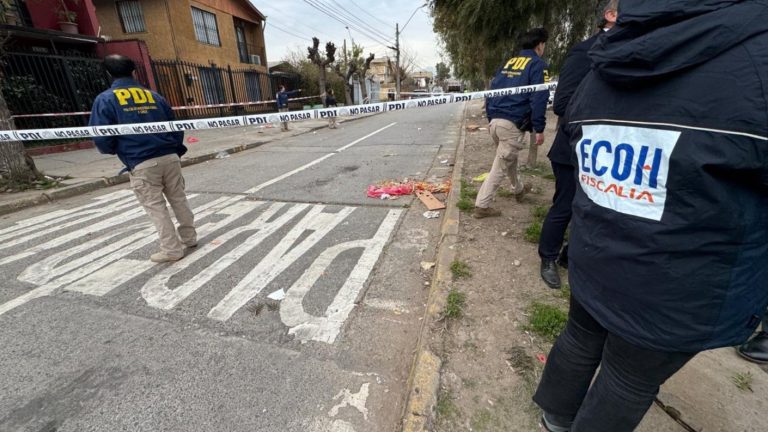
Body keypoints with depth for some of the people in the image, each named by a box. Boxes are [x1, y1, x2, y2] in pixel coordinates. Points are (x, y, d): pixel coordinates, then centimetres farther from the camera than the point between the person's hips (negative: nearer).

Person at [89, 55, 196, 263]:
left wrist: (114, 151, 17)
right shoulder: (153, 95, 12)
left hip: (142, 165, -3)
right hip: (170, 157, 4)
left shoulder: (105, 99, 1)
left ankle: (172, 249, 10)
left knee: (155, 207, 4)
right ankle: (189, 237, 26)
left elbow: (102, 138, -5)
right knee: (178, 199, 15)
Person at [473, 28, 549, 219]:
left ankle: (518, 189, 48)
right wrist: (539, 128, -9)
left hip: (495, 121, 8)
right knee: (500, 166, -3)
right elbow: (538, 98, -11)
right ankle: (482, 205, -2)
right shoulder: (538, 65, -1)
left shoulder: (508, 62, 19)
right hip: (513, 124, -8)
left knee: (509, 158, 26)